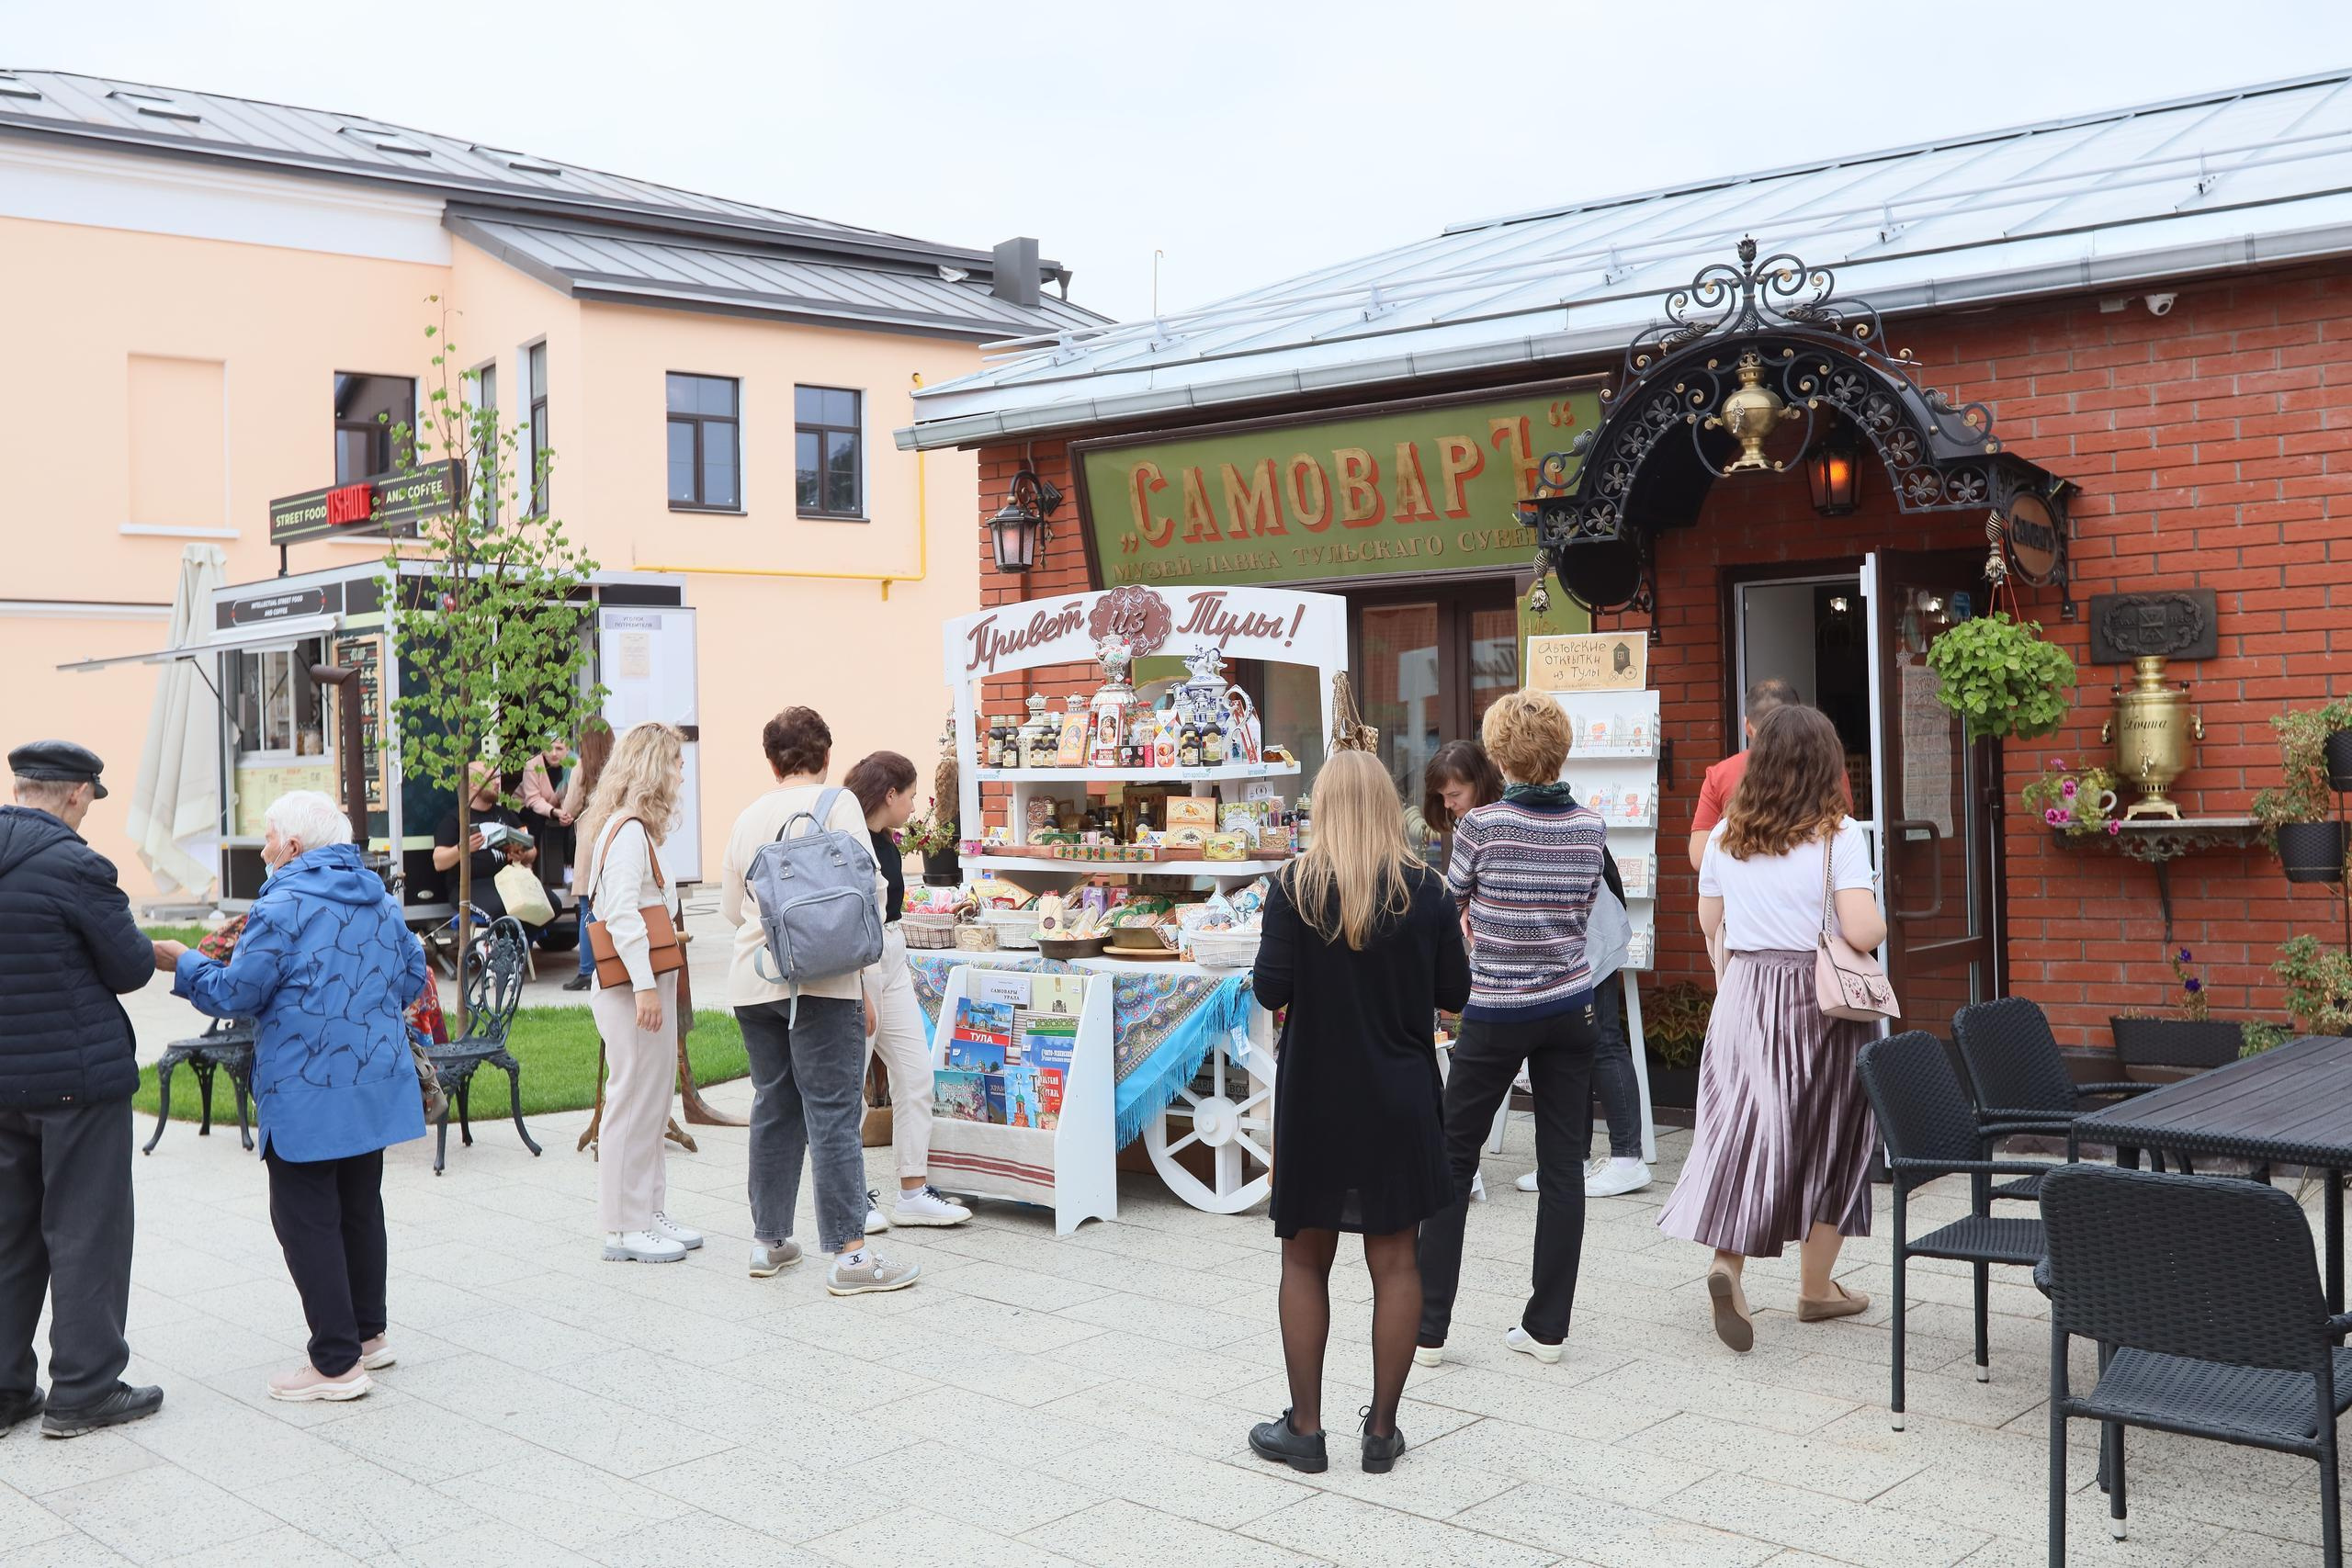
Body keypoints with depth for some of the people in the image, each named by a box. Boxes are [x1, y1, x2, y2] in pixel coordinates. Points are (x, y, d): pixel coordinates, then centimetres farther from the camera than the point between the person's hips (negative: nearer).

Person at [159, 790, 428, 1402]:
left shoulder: (283, 908, -15)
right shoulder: (382, 901, 8)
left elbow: (236, 993, -12)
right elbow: (413, 976, 14)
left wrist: (185, 963, 4)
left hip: (306, 1097, -8)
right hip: (374, 1086, 8)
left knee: (307, 1220, -1)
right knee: (361, 1207, 18)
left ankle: (337, 1363, 1)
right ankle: (368, 1334, 28)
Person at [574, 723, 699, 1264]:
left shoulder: (637, 828, 18)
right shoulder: (628, 829, -14)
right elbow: (622, 915, -22)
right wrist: (645, 986, -25)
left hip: (649, 985, 10)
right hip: (632, 988, -10)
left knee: (653, 1102, 14)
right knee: (634, 1103, -5)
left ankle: (650, 1214, 22)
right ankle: (624, 1229, 1)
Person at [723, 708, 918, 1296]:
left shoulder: (749, 816, 12)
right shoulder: (837, 802, -2)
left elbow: (730, 907, 19)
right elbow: (867, 888, -7)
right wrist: (862, 973, 2)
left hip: (753, 981, 6)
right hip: (822, 980, -5)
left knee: (773, 1108, 14)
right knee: (834, 1113, -6)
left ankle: (768, 1241, 21)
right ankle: (849, 1254, -6)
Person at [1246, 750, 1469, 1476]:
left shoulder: (1295, 885, -10)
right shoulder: (1425, 889, -5)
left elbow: (1271, 989, -12)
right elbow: (1454, 993, 1)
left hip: (1314, 1096, -1)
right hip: (1398, 1101, 1)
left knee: (1306, 1258, 11)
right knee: (1394, 1259, 10)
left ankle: (1304, 1428, 16)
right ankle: (1382, 1429, 15)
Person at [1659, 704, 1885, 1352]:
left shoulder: (1726, 835, 2)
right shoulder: (1838, 835, -12)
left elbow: (1709, 921, 12)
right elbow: (1861, 931, -19)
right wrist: (1880, 921, 3)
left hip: (1744, 992, 3)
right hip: (1818, 1002, -3)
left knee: (1743, 1128, 7)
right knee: (1826, 1135, 10)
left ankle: (1727, 1261, -15)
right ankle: (1816, 1287, 21)